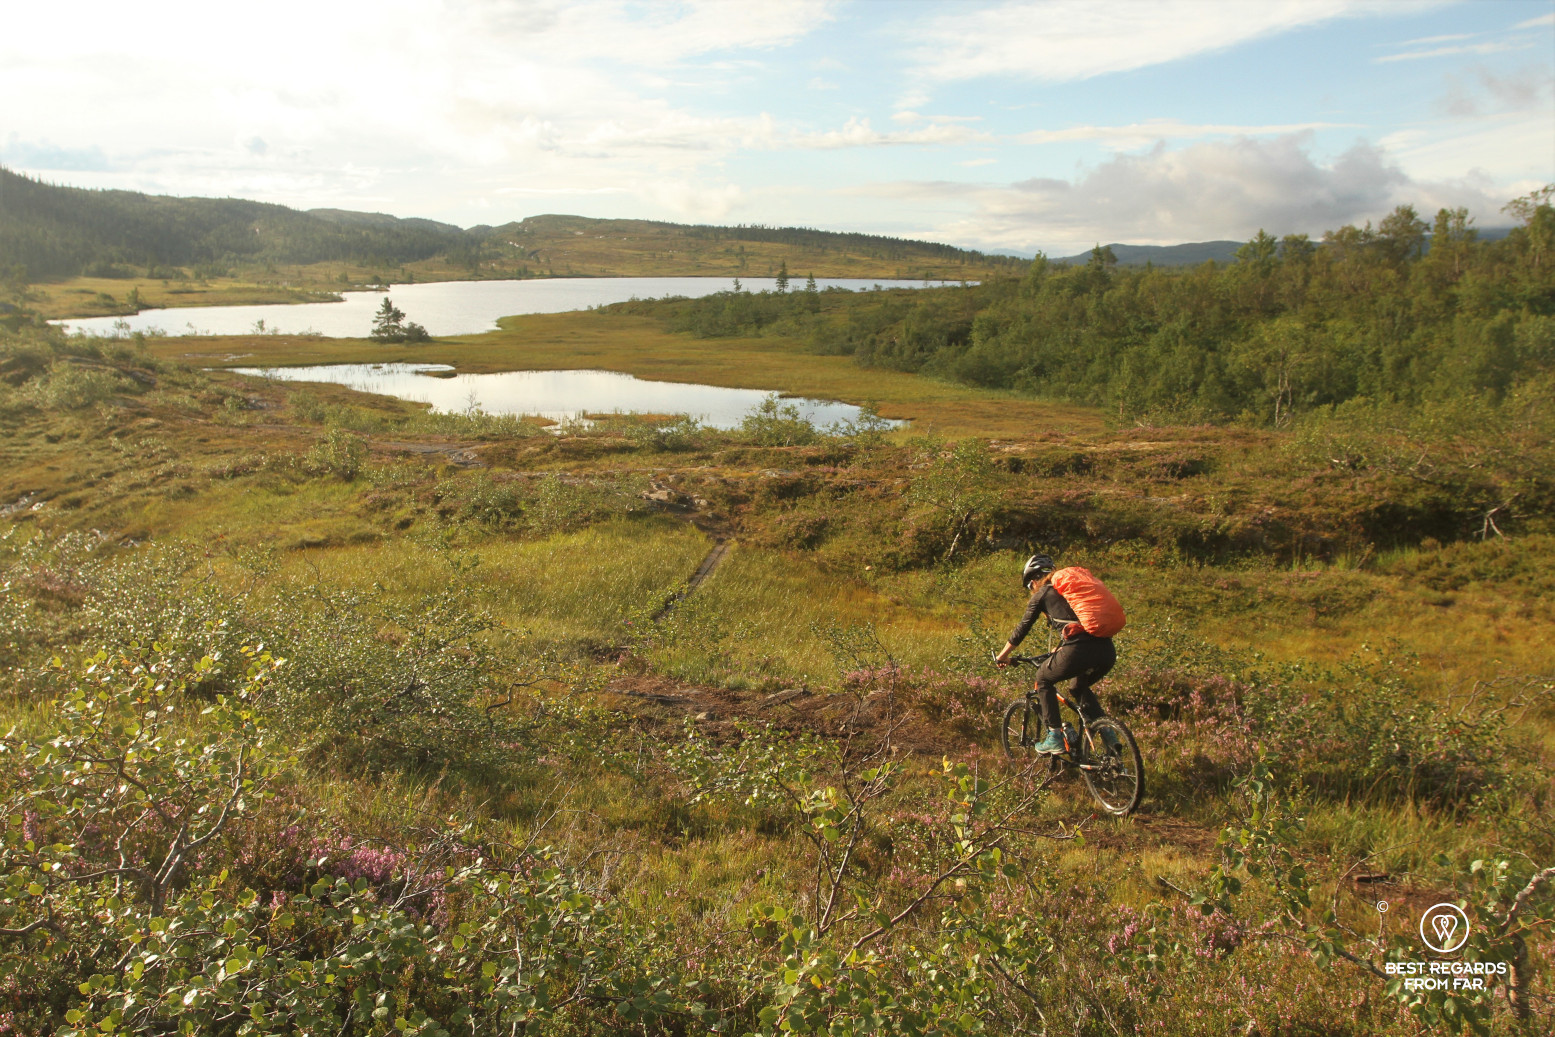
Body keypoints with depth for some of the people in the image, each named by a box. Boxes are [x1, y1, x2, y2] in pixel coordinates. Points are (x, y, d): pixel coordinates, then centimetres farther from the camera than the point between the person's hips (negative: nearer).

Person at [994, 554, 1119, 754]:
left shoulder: (1042, 594, 12)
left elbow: (1022, 628, 17)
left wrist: (1003, 655, 29)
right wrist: (1058, 651, 55)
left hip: (1080, 649, -7)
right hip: (1107, 650, 7)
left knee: (1043, 679, 20)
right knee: (1080, 688, 33)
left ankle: (1054, 737, 13)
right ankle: (1106, 732, 15)